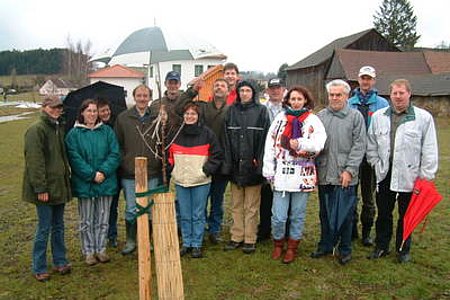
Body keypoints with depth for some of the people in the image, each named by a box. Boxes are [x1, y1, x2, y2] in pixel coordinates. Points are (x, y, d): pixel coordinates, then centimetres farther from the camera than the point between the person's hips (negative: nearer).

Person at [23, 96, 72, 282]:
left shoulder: (60, 127, 12)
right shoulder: (36, 129, -13)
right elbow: (35, 161, -18)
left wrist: (67, 178, 15)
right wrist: (41, 188, -20)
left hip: (60, 186, 7)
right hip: (45, 188, -7)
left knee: (58, 226, 15)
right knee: (44, 228, 1)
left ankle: (60, 261, 28)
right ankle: (39, 268, 15)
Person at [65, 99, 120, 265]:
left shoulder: (107, 131, 4)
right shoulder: (74, 134, -2)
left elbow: (115, 154, -2)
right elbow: (74, 158, -9)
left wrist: (103, 172, -15)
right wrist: (92, 174, -16)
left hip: (106, 182, 2)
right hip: (84, 184, -2)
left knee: (103, 219, 11)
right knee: (86, 221, 8)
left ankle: (101, 249, 24)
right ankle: (88, 251, 22)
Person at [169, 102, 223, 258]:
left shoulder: (207, 133, -3)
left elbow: (217, 154, -1)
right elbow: (169, 153, 17)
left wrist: (206, 170, -8)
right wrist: (173, 169, 6)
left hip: (200, 181, -3)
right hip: (180, 181, 3)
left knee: (198, 215, 4)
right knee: (184, 215, 11)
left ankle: (197, 245, 16)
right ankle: (186, 243, 23)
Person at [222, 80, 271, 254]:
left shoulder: (261, 111, 0)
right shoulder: (231, 111, 8)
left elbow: (265, 137, -5)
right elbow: (226, 138, 4)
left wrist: (259, 161, -12)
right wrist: (228, 162, -4)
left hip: (252, 166, -3)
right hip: (235, 165, 3)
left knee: (251, 206, 6)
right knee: (236, 205, 12)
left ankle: (250, 239, 16)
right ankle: (237, 237, 23)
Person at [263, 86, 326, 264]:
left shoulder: (313, 120, 2)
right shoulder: (280, 118, 7)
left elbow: (319, 143, -12)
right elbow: (270, 145, 5)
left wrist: (300, 144, -28)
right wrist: (268, 170, 1)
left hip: (303, 175, -1)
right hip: (281, 174, 1)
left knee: (297, 215, 10)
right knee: (278, 216, 1)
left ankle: (292, 247, 28)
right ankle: (278, 244, 26)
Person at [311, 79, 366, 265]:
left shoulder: (355, 116, 0)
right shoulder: (320, 116, 8)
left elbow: (359, 145, -5)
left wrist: (349, 170, -11)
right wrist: (314, 168, -2)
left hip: (345, 176, -3)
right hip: (324, 175, 3)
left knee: (345, 214, 5)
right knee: (325, 213, 14)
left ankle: (345, 249, 22)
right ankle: (326, 245, 29)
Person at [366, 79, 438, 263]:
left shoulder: (423, 117, -4)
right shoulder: (378, 116, 5)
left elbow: (429, 150, -4)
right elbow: (371, 145, 11)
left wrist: (426, 176, -6)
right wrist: (376, 164, 2)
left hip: (410, 176, -2)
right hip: (385, 174, 3)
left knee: (406, 215, 11)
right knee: (383, 213, 12)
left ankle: (403, 250, 28)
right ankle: (381, 246, 28)